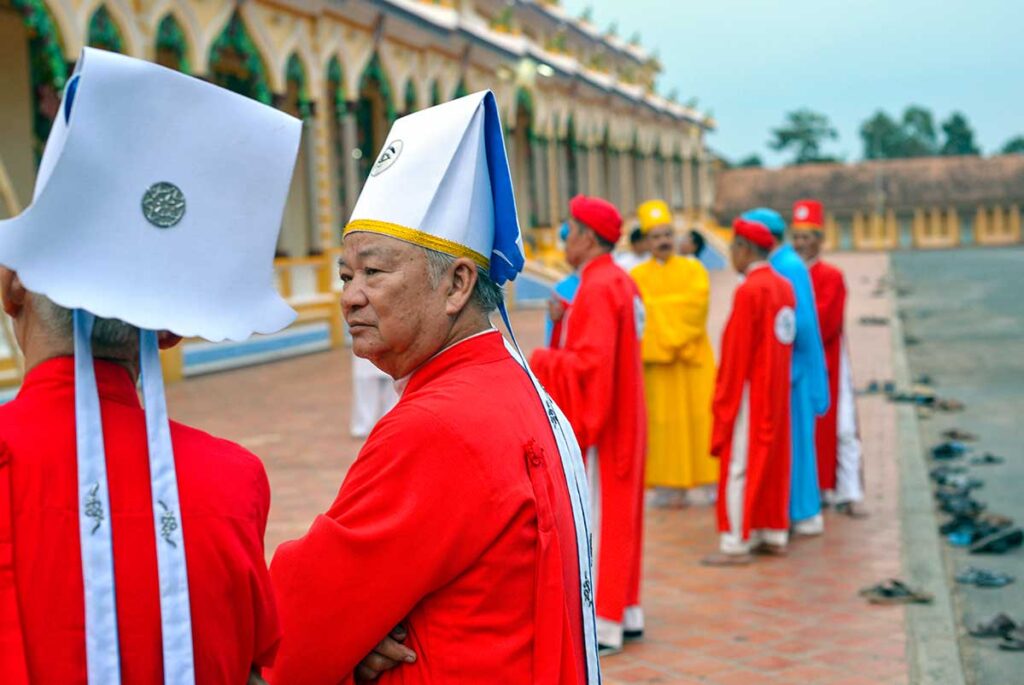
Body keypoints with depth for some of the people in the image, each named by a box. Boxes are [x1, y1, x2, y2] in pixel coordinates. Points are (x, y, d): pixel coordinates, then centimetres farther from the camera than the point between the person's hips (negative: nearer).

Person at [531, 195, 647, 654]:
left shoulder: (596, 289, -19)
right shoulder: (622, 282, 11)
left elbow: (590, 362, -25)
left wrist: (543, 361, -14)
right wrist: (569, 320, 10)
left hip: (597, 422, -10)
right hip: (622, 418, 10)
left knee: (597, 518, -3)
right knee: (620, 514, 14)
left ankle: (604, 625, 3)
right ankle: (626, 612, 22)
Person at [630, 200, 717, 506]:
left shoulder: (694, 269, 10)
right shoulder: (638, 276, 8)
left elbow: (697, 302, -8)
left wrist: (659, 306, -10)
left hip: (694, 356, 1)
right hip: (656, 359, 0)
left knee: (702, 417, -2)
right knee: (664, 421, -2)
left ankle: (712, 480, 3)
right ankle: (670, 484, 3)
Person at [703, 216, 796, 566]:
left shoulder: (749, 291, -18)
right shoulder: (784, 287, 7)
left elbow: (736, 352, -16)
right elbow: (787, 339, 12)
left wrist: (724, 399, -10)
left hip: (750, 393, -8)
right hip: (777, 390, 8)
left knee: (740, 465, -3)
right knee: (774, 460, 14)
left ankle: (736, 544, 0)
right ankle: (774, 534, 21)